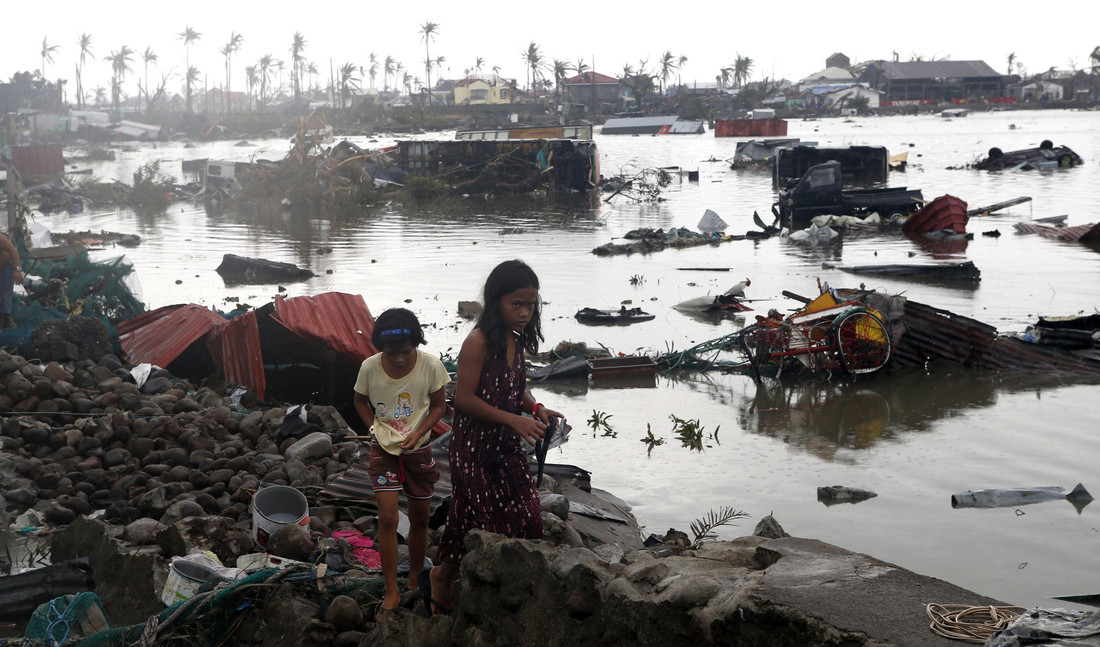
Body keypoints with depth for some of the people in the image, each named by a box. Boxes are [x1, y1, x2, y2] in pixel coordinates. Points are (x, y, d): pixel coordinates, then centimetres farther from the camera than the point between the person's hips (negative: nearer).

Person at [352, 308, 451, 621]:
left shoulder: (431, 365, -17)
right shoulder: (369, 367, -15)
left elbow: (439, 405, -3)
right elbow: (360, 400, 6)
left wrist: (418, 433, -16)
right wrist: (375, 429, -6)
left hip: (418, 448, 1)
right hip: (384, 449, -1)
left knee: (420, 519, 11)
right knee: (387, 517, -10)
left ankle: (415, 580, 31)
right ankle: (391, 592, 1)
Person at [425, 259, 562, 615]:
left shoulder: (515, 341, 6)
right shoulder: (479, 342, -19)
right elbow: (464, 398, -20)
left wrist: (536, 408, -1)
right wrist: (515, 420, -21)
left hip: (507, 446, 8)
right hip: (475, 446, -8)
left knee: (526, 519, 6)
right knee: (482, 522, -2)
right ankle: (442, 578, 24)